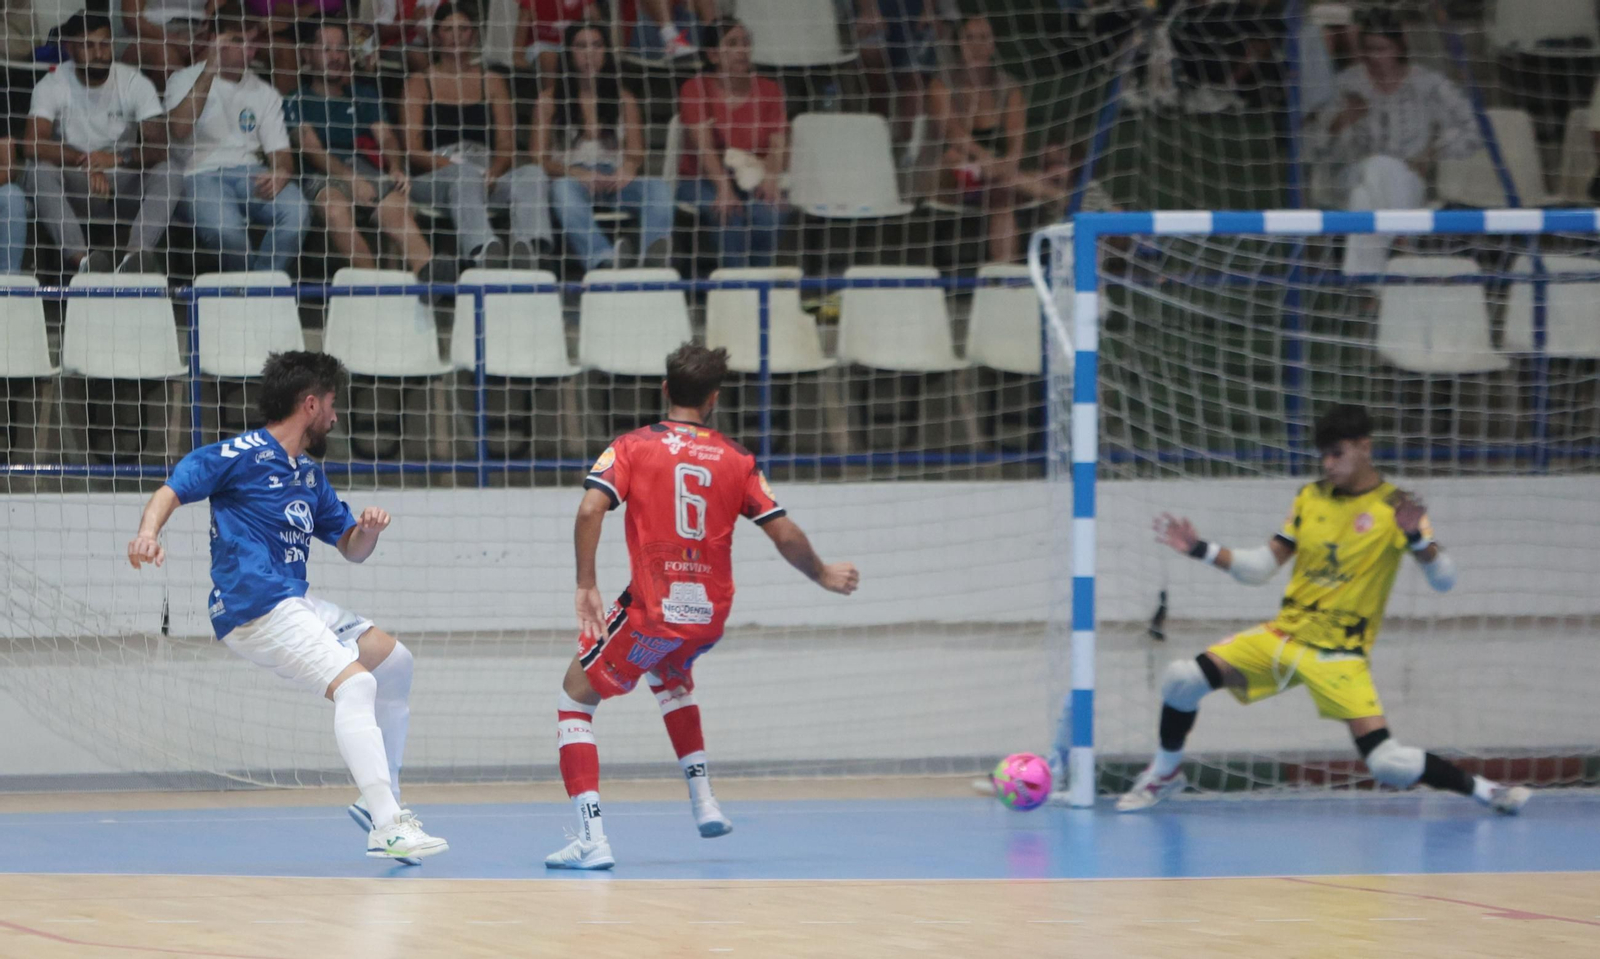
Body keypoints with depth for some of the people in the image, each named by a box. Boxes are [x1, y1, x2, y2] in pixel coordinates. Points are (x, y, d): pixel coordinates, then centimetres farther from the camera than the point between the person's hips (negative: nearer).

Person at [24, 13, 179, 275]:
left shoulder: (135, 83, -2)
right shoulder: (52, 85, -5)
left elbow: (159, 148, -11)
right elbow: (33, 145, -19)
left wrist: (119, 158, -30)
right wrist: (86, 163, -31)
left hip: (123, 189, 1)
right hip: (73, 188, -1)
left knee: (164, 173, -28)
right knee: (40, 171, -32)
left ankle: (136, 258, -49)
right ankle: (82, 260, -50)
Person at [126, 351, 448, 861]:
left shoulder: (310, 476, 20)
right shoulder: (241, 455, -5)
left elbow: (352, 549, 25)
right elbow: (172, 490, -9)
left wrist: (368, 529, 2)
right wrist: (148, 533, -30)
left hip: (294, 604, 10)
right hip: (255, 607, -10)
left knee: (394, 661, 20)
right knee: (355, 682, -24)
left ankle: (380, 800, 22)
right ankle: (386, 826, -33)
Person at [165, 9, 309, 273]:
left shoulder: (263, 93, 19)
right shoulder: (185, 80, 8)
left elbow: (280, 152, 12)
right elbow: (178, 130, -12)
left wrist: (280, 173, -14)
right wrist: (209, 71, -13)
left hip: (252, 174, 4)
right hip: (204, 172, -4)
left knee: (296, 212, -30)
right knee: (226, 229, -37)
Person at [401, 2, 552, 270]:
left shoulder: (492, 82, 21)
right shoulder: (419, 83, 13)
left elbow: (507, 147, 11)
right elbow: (413, 150, 1)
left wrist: (492, 173, -12)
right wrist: (452, 164, -17)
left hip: (487, 176, 3)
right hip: (432, 180, -3)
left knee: (532, 173, -28)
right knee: (465, 175, -39)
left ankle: (528, 247, -58)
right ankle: (483, 251, -66)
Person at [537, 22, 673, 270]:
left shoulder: (624, 99, 18)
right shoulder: (551, 100, 10)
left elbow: (636, 151, 11)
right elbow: (539, 156, 3)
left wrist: (627, 168, -15)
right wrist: (575, 172, -16)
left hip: (615, 182, 3)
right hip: (570, 177, -3)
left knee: (659, 189, -30)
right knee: (565, 191, -40)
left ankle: (655, 257, -58)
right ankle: (603, 260, -63)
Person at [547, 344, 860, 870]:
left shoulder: (633, 447, 0)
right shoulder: (736, 460, 6)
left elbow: (590, 510, -16)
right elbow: (785, 535, 7)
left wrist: (586, 584, -13)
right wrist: (823, 575, 24)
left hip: (651, 609, -4)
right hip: (710, 613, 4)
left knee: (576, 695, 10)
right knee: (671, 674, 38)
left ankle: (592, 837, -8)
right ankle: (703, 800, 30)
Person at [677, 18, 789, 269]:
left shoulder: (769, 90, 8)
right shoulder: (695, 90, -1)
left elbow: (779, 147, -2)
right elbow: (704, 145, -14)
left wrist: (769, 176, -25)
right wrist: (723, 188, -30)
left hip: (753, 183, 2)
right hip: (702, 182, -2)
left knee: (767, 211, -31)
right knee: (731, 214, -34)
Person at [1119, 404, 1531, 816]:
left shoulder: (1395, 507, -5)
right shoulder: (1310, 497, 8)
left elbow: (1444, 579, -12)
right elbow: (1260, 567, 12)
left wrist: (1417, 537, -29)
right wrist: (1200, 549, 1)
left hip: (1340, 654, -4)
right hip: (1285, 633, 4)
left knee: (1388, 763, -19)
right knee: (1183, 678, -14)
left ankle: (1481, 790, 5)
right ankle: (1165, 773, 11)